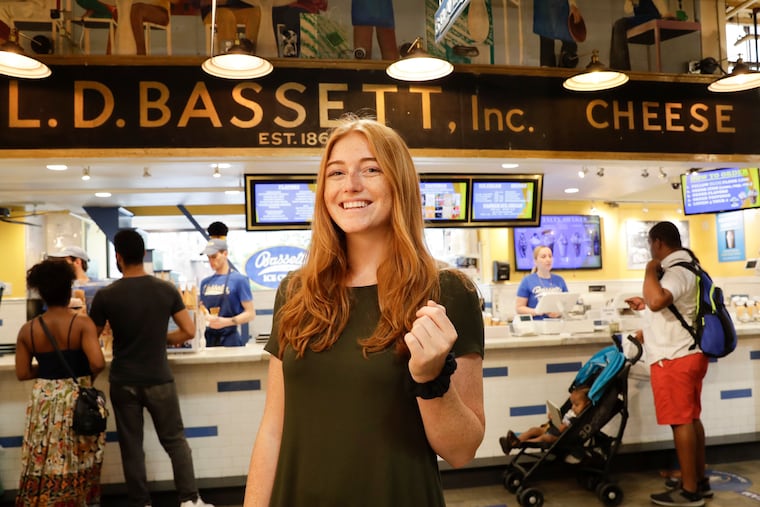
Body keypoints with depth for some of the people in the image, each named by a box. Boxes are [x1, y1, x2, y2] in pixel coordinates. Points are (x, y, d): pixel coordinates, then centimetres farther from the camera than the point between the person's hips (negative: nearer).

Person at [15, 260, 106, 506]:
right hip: (77, 400, -3)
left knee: (44, 462, 14)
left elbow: (22, 373, 2)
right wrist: (88, 377, -3)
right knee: (78, 463, 11)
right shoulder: (82, 323, -14)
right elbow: (98, 363, -23)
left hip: (44, 401, 3)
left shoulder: (27, 330, -3)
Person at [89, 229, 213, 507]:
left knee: (131, 446, 12)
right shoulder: (167, 289, -6)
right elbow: (189, 331, -4)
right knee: (175, 441, 12)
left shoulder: (106, 295, -9)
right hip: (159, 380, 1)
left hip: (123, 382, 0)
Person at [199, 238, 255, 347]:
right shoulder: (205, 282, 12)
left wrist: (226, 322, -20)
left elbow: (250, 313, -9)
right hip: (207, 339, 5)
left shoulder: (239, 280, -5)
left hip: (229, 340, -5)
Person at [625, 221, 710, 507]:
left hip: (674, 358, -10)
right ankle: (700, 482, 26)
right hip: (689, 354, 10)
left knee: (680, 422, -3)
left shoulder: (676, 272, -19)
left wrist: (650, 270, -22)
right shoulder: (684, 268, 15)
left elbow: (657, 301, -37)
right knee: (691, 419, 16)